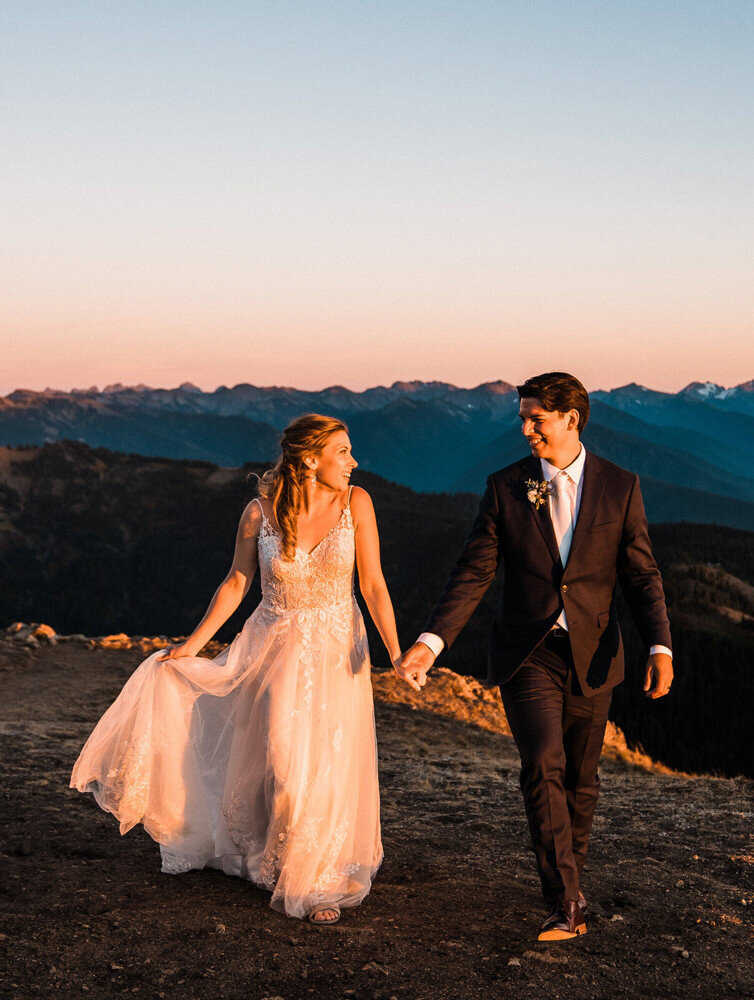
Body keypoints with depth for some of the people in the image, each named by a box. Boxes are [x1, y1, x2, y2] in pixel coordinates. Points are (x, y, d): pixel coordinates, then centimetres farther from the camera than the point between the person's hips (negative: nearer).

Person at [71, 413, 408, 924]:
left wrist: (396, 653, -14)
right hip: (274, 648, 0)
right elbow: (236, 584, 1)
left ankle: (321, 882, 23)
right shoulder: (260, 513, -9)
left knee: (329, 769, 3)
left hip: (337, 652, 0)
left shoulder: (356, 503, -9)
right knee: (281, 763, 3)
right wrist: (193, 644, 0)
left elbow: (373, 584, -7)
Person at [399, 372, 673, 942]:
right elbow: (474, 574, -2)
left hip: (591, 657, 1)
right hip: (528, 655, -1)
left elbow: (641, 575, 0)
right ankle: (567, 904, -14)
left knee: (581, 780, 11)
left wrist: (660, 647, -14)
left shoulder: (620, 487, -1)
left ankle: (570, 876, 34)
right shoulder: (506, 488, -1)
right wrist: (432, 641, -13)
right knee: (544, 766, -18)